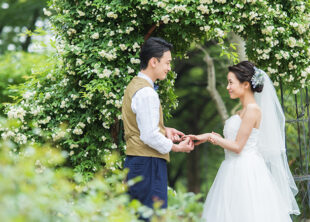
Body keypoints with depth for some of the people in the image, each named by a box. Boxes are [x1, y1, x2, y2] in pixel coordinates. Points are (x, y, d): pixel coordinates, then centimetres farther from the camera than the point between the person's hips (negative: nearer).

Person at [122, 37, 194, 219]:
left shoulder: (134, 85, 14)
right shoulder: (146, 93, -17)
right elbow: (149, 136, -21)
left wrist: (164, 129, 13)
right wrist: (175, 147, -7)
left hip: (134, 162, 10)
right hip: (148, 163, -10)